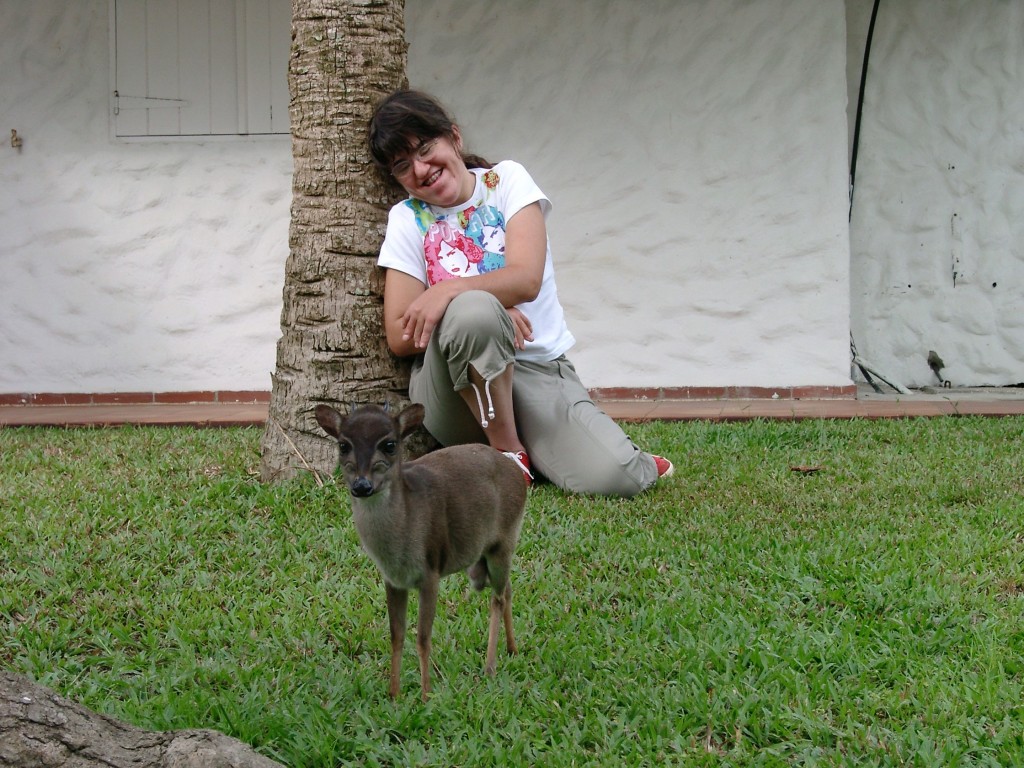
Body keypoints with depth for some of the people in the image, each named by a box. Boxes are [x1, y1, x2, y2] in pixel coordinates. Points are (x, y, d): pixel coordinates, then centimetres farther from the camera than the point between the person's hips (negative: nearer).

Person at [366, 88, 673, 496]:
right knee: (473, 311, -37)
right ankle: (508, 455, -17)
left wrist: (448, 291, -26)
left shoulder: (506, 180, 5)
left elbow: (526, 279, -11)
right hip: (453, 389, -1)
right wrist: (483, 310, -17)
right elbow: (399, 336, -4)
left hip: (539, 368, 1)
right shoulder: (407, 219, 5)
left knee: (613, 477, -25)